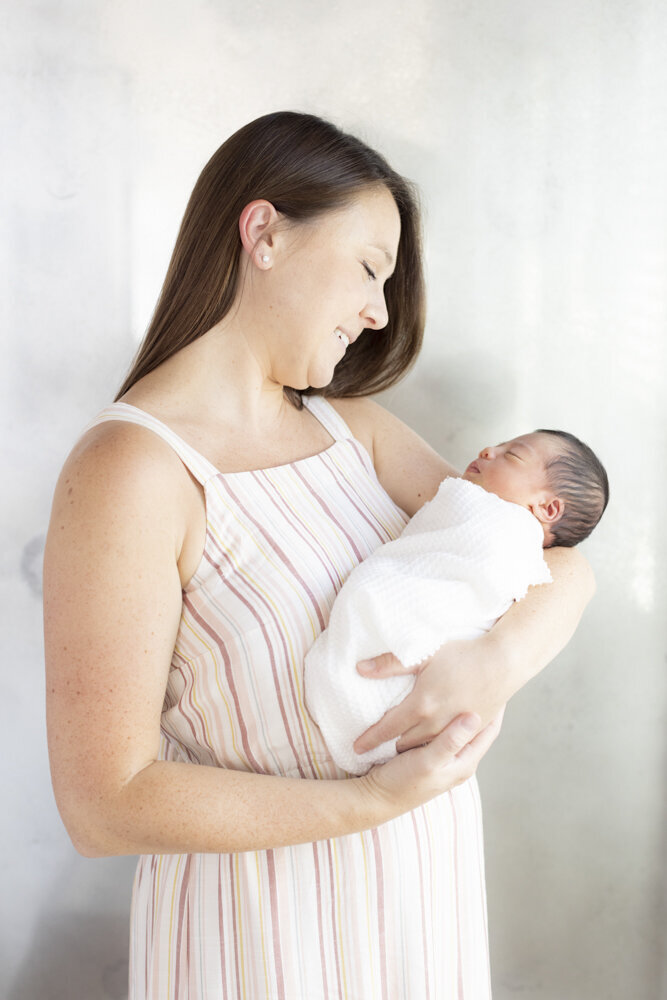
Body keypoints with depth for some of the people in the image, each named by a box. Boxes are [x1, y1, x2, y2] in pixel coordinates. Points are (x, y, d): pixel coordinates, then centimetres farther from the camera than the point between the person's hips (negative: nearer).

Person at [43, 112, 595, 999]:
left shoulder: (352, 427, 1)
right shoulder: (130, 469, -20)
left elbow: (565, 565, 0)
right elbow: (105, 807, -21)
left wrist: (497, 662, -21)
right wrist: (379, 799, -22)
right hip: (264, 924, -6)